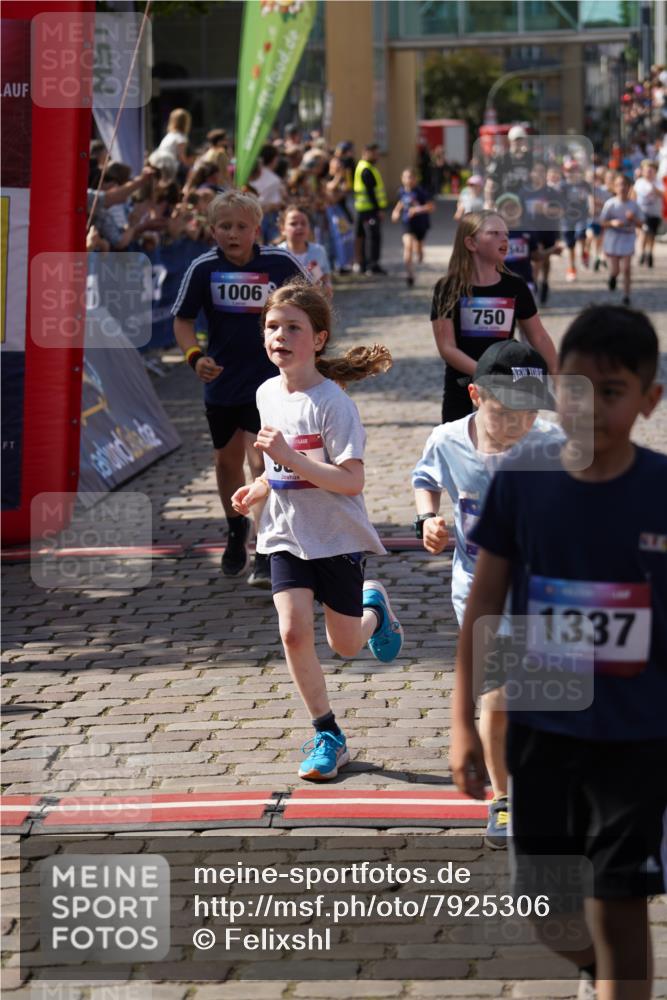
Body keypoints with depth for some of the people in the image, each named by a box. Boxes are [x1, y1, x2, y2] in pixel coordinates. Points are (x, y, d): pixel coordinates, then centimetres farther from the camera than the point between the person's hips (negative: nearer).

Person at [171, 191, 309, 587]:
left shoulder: (282, 263, -11)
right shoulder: (204, 268, -8)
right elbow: (183, 319, -1)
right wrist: (195, 356, -18)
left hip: (269, 381, -3)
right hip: (222, 380, 3)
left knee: (260, 462, -15)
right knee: (227, 461, 18)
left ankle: (267, 554, -13)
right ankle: (237, 531, 43)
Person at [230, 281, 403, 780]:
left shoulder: (331, 402, -19)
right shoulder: (267, 394, 2)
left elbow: (352, 480, -25)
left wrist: (290, 458, -31)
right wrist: (261, 487, 3)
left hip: (337, 537, -4)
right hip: (287, 536, 4)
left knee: (344, 645, 8)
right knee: (294, 632, -12)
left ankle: (373, 607, 43)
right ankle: (328, 735, 2)